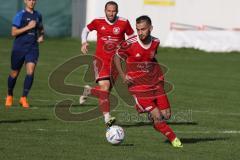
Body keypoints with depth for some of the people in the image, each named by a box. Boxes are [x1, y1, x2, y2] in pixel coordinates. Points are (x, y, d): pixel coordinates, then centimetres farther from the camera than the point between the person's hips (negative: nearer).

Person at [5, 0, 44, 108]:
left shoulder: (38, 15, 10)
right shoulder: (20, 15, -5)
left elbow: (41, 29, 28)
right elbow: (14, 32, -12)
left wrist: (41, 36, 7)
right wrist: (28, 27, -19)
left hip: (33, 48, 3)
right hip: (19, 48, -3)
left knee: (30, 72, -16)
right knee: (14, 73, 8)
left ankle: (24, 98, -8)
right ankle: (9, 96, 32)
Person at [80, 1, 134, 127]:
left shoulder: (124, 23, -3)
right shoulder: (98, 22, -2)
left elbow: (132, 36, 9)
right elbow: (86, 29, 16)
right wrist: (84, 42, -1)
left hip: (115, 61, 2)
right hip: (100, 59, -2)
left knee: (105, 91, 7)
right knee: (104, 86, -21)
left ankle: (89, 91, 41)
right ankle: (107, 118, -23)